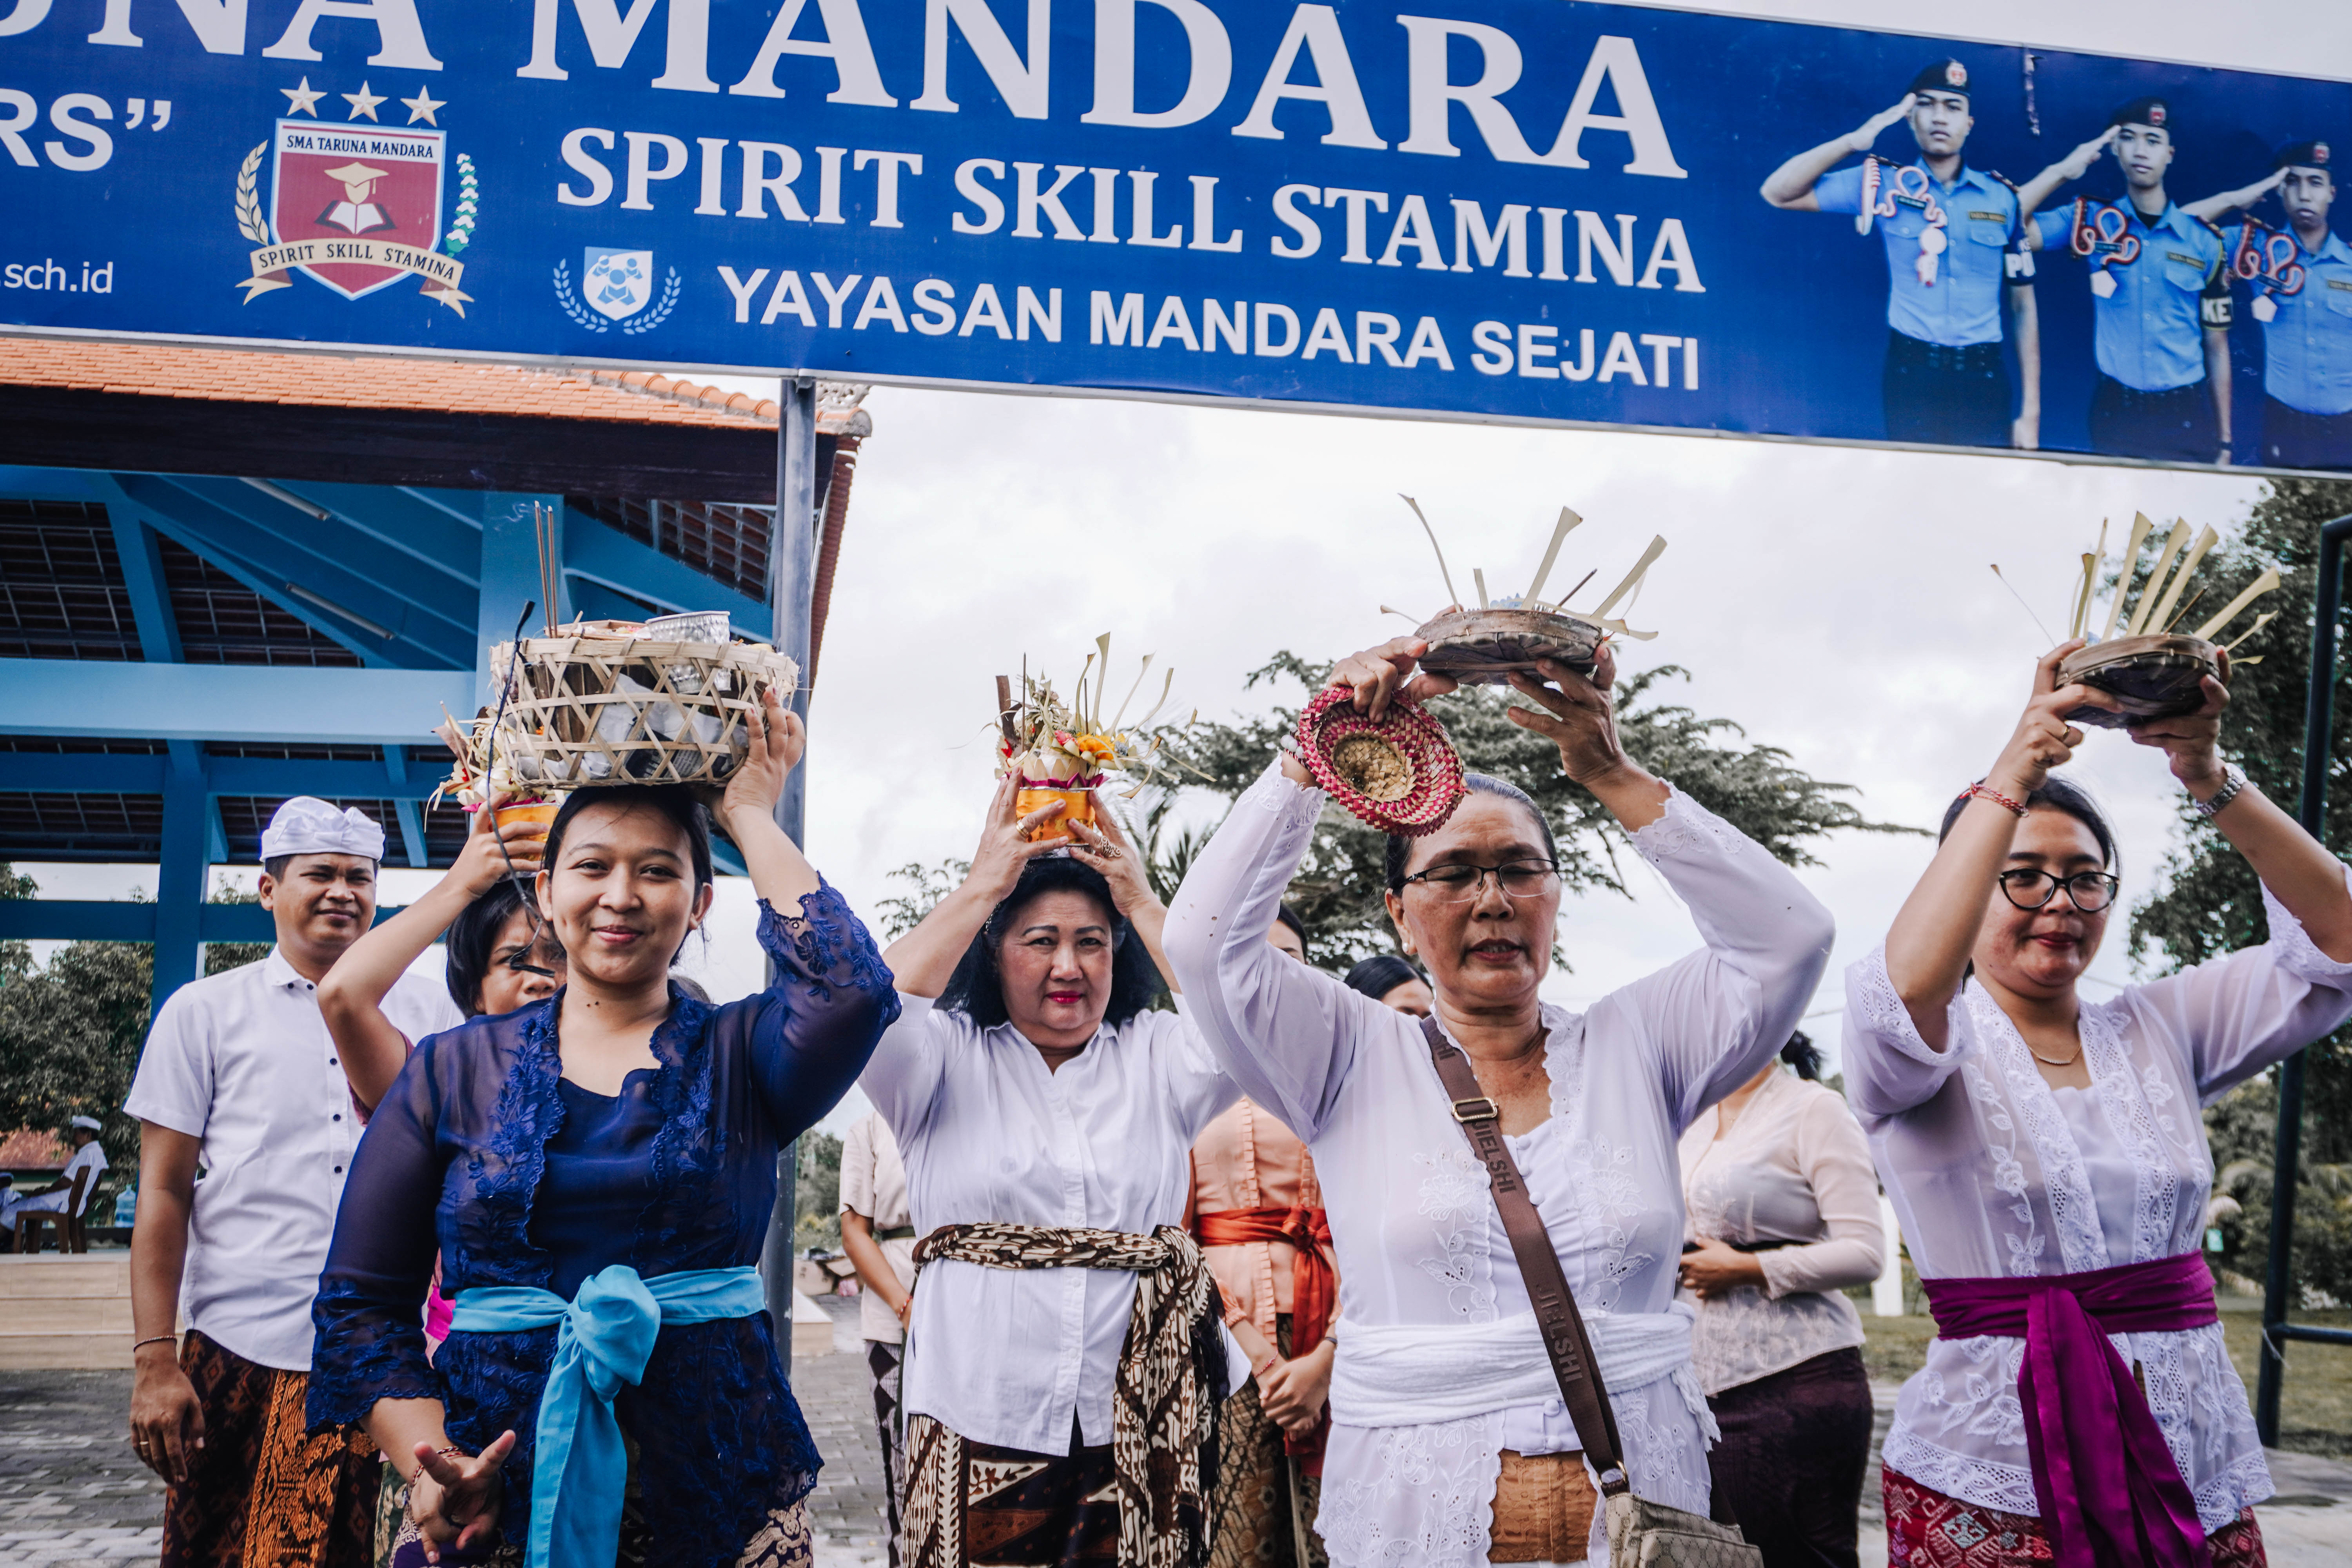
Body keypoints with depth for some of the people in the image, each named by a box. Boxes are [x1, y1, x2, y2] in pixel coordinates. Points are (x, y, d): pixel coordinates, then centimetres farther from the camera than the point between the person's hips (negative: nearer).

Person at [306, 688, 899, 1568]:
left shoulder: (740, 1057, 3)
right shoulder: (453, 1071, 6)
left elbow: (850, 987, -19)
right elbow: (361, 1303, 4)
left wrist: (750, 819, -7)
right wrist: (429, 1465, -13)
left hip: (719, 1491, 0)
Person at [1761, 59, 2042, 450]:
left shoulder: (2003, 198, 4)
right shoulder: (1884, 183, 2)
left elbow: (2023, 307, 6)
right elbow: (1779, 194, -5)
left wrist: (2031, 413, 2)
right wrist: (1854, 141, -15)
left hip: (1983, 379, 1)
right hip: (1910, 376, -1)